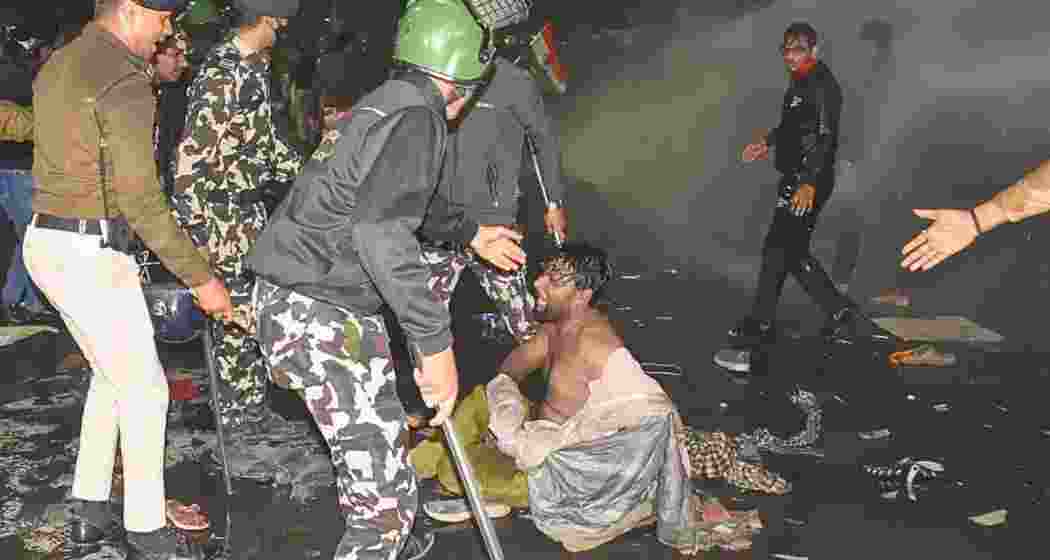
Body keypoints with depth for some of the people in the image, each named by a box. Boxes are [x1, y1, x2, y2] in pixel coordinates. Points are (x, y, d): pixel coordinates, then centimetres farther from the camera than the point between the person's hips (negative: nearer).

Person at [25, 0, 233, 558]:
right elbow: (141, 200, -21)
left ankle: (89, 510, 30)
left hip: (45, 241, 10)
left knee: (112, 375, 21)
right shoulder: (125, 80, -17)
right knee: (145, 388, 1)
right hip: (89, 253, -10)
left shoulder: (57, 66, 13)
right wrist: (201, 278, -18)